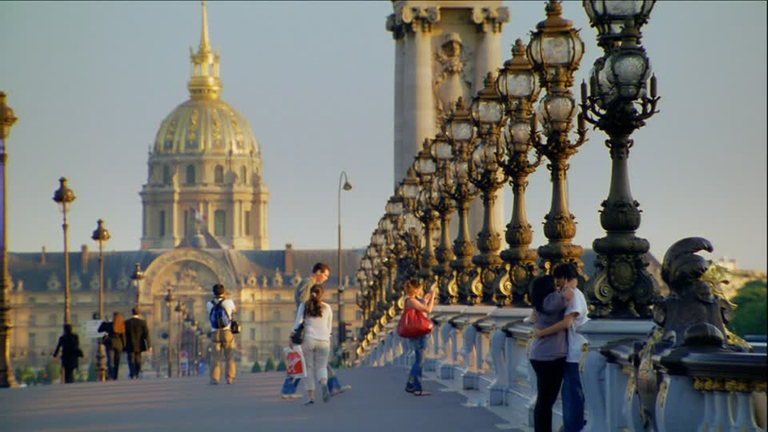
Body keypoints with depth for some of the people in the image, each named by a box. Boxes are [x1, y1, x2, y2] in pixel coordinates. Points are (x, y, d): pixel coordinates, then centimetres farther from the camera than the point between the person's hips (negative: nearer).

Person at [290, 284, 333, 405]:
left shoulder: (304, 306, 7)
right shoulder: (327, 308, 11)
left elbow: (298, 322, -3)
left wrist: (292, 336, -1)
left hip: (308, 339, -1)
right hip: (323, 340, 1)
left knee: (309, 368, 6)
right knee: (321, 366, 8)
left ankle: (310, 396, -2)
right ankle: (324, 384, -24)